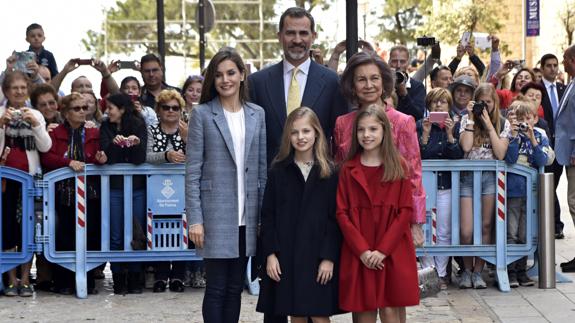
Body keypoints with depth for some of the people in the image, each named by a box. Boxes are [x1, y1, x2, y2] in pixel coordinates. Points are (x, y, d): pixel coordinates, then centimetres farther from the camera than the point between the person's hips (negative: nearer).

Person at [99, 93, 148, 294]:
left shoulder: (139, 126, 2)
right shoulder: (106, 127, 5)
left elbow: (140, 159, -6)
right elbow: (107, 158, -6)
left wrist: (136, 144, -25)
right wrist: (114, 143, -25)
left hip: (137, 187, 0)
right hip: (114, 187, 0)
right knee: (116, 237, 1)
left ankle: (135, 281, 11)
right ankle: (119, 281, 7)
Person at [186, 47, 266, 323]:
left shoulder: (257, 114, 9)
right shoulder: (202, 114, -1)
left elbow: (262, 168, 11)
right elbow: (192, 170, -4)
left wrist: (264, 215, 6)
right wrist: (195, 219, -10)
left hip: (246, 215, 4)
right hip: (215, 214, -3)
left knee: (235, 289, 10)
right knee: (216, 288, -1)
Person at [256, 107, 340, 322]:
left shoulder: (329, 172, 1)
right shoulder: (278, 171, 4)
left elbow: (335, 218, -1)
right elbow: (268, 215, 4)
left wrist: (329, 257, -8)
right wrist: (270, 253, -4)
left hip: (319, 254, -1)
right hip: (286, 254, 2)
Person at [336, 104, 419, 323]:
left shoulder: (399, 167, 2)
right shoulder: (348, 170, 5)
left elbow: (405, 212, -2)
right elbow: (342, 213, 1)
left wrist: (383, 250, -11)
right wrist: (362, 250, -10)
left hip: (393, 254, -1)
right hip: (358, 255, 1)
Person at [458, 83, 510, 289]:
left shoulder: (503, 124, 7)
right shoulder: (467, 120, 7)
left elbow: (500, 154, -6)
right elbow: (465, 146, -10)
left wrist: (489, 125, -7)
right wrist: (471, 118, -7)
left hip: (491, 177, 0)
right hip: (468, 176, 0)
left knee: (485, 226, 2)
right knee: (466, 232, -6)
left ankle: (478, 271, 13)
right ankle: (467, 270, 14)